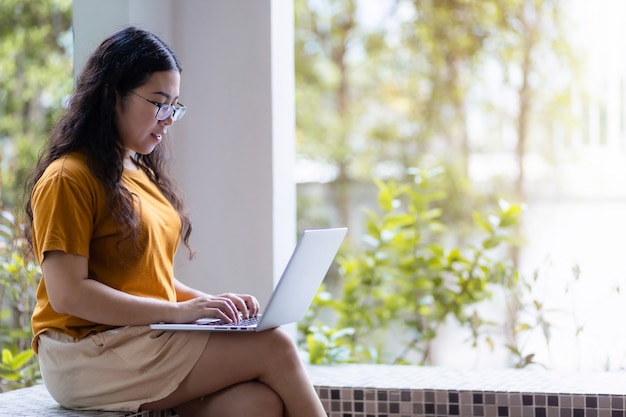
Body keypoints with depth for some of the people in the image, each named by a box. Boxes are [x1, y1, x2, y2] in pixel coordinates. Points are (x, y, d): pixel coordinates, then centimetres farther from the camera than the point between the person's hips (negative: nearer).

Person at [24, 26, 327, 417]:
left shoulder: (143, 175, 20)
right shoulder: (69, 179, -8)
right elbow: (67, 294, -16)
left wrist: (211, 303, 3)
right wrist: (178, 311, -19)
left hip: (149, 338, 8)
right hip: (90, 352, -7)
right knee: (274, 347, -20)